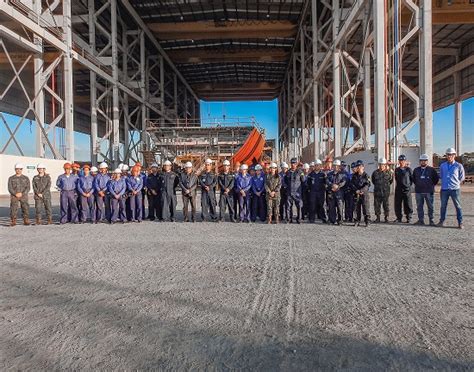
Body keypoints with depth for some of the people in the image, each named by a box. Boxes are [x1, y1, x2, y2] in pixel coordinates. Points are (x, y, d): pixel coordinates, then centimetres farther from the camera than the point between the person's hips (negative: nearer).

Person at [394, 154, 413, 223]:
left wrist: (409, 185, 1)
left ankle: (409, 218, 11)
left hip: (407, 189, -3)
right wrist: (398, 184, 12)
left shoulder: (408, 169, -1)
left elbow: (412, 178, 5)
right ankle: (398, 218, 15)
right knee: (397, 205, 5)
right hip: (398, 190, 3)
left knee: (407, 205, 1)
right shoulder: (396, 169, 8)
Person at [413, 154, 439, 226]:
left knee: (430, 206, 1)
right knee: (419, 206, 5)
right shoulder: (416, 170, 10)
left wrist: (432, 185, 6)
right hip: (418, 191, 3)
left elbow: (436, 178, 8)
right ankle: (421, 220, 13)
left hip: (429, 192, -3)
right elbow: (413, 179, 24)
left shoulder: (431, 169, 2)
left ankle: (431, 220, 8)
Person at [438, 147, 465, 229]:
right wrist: (445, 182, 13)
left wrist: (456, 183, 11)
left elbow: (462, 177, 9)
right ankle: (441, 221, 18)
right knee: (443, 206, 9)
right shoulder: (442, 166, 7)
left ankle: (460, 223, 10)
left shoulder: (458, 166, -2)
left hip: (455, 189, -2)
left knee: (458, 206, 2)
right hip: (444, 189, 2)